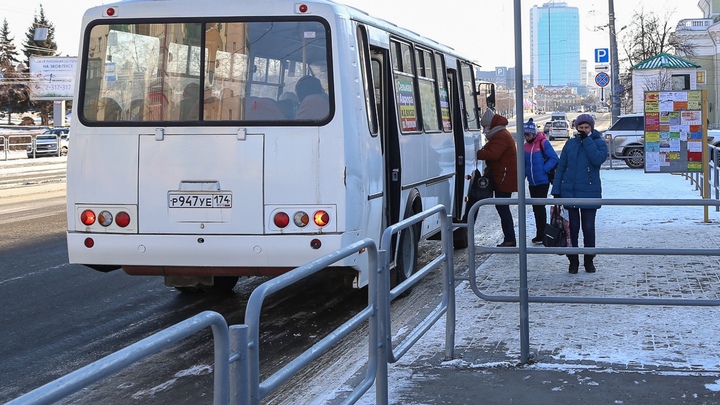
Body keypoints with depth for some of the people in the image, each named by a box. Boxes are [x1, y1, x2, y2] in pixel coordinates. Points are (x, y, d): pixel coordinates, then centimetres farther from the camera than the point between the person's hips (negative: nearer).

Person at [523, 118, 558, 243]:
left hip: (543, 182, -7)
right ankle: (540, 234, 20)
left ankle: (541, 235, -1)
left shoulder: (543, 143, -11)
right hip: (532, 183, 7)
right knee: (536, 208, 11)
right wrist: (523, 175, 3)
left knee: (540, 207, -6)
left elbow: (554, 158, -13)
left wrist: (543, 169, -17)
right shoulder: (526, 146, 8)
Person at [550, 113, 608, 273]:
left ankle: (589, 260, 16)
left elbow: (598, 159, -20)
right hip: (569, 192, 2)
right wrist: (556, 190, 2)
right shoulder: (571, 143, 7)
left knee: (588, 227, 3)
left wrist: (586, 139, -16)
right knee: (572, 227, 6)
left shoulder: (599, 143, 1)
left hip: (590, 193, -2)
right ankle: (573, 261, 14)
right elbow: (561, 167, 8)